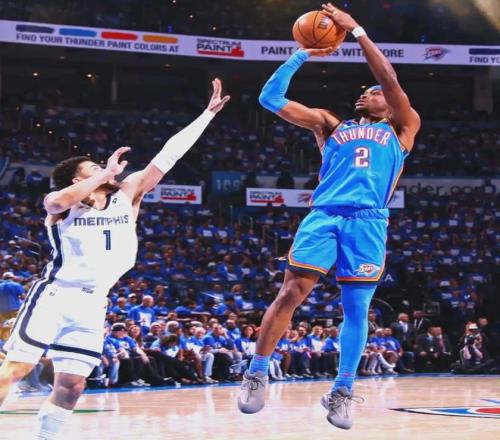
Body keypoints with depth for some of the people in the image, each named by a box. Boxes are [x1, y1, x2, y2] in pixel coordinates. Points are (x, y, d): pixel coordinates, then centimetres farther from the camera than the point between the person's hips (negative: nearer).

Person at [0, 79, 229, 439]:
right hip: (54, 296, -5)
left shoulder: (127, 195, 8)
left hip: (91, 305, 5)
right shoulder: (61, 205, -3)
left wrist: (208, 113, 3)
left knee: (72, 385, 1)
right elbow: (58, 199, -30)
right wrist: (107, 173, -22)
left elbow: (168, 156, 5)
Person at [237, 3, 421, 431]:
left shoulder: (402, 129, 17)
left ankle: (343, 391, 9)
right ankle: (257, 373, 0)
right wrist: (300, 56, 9)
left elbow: (391, 80, 2)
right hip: (323, 216, 1)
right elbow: (271, 98, 17)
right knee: (290, 293, -9)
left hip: (368, 221, -1)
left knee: (357, 307, -1)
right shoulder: (332, 125, 23)